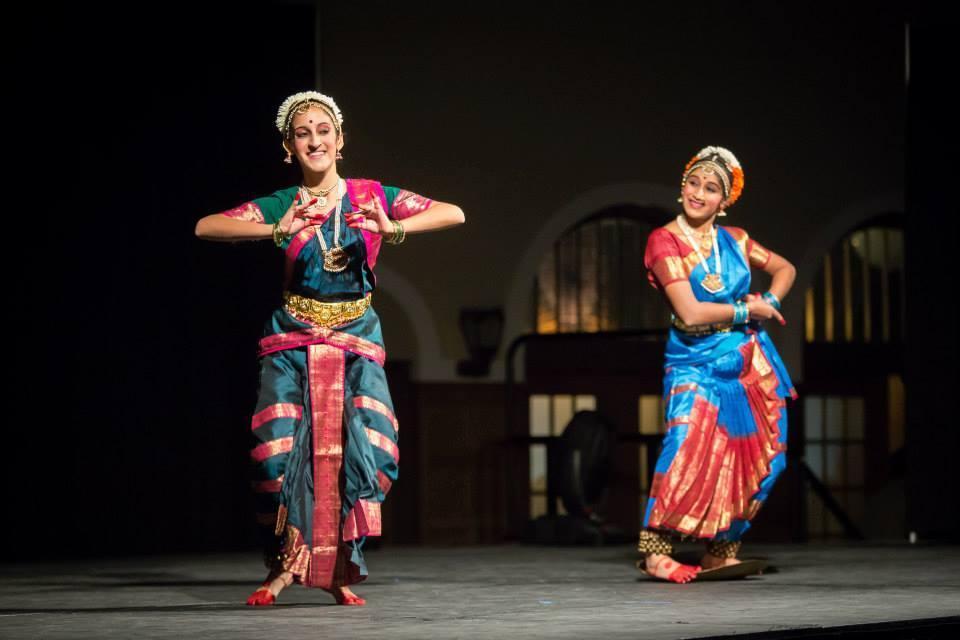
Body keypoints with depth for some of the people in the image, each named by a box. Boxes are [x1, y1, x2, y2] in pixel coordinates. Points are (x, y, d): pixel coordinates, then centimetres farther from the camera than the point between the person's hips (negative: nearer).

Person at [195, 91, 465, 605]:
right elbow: (206, 228, -13)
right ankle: (285, 564, 4)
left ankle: (339, 569, 2)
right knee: (282, 451, -13)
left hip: (356, 341, 1)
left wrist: (394, 229, -23)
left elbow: (453, 214, -6)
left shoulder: (371, 196, 0)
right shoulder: (281, 206, -1)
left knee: (364, 450, -13)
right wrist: (277, 231, -26)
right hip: (293, 341, 0)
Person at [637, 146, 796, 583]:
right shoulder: (665, 242, -7)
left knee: (752, 458, 1)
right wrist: (748, 309, -7)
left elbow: (785, 269, 23)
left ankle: (722, 554, 9)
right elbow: (690, 313, -16)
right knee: (690, 444, -23)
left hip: (748, 363, 5)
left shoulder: (734, 241, 8)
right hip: (696, 363, -5)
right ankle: (654, 551, -19)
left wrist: (769, 302, 3)